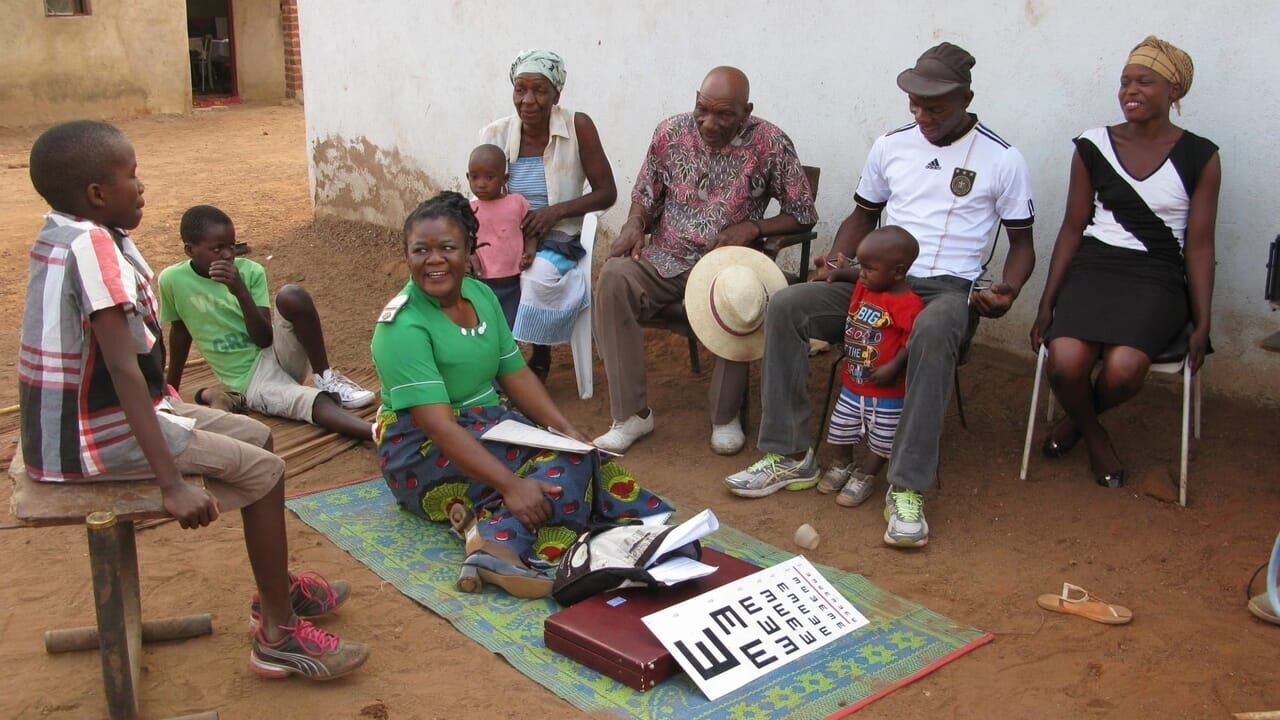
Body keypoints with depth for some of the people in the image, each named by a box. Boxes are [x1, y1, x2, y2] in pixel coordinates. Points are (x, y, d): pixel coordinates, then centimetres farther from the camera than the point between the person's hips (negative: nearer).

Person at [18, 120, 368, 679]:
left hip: (80, 413, 10)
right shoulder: (94, 246, -24)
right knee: (263, 470, -9)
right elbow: (123, 368, -30)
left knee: (256, 437, 15)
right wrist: (172, 483, -31)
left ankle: (275, 588, 30)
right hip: (93, 438, -10)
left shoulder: (64, 233, 5)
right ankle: (278, 635, 1)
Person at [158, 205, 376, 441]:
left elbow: (264, 339, -10)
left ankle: (326, 378, -15)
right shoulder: (172, 280, -6)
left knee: (292, 296, -29)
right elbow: (180, 331, 11)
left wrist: (241, 292, -24)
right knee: (318, 404, -32)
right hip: (251, 381, -2)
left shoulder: (250, 272, -4)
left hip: (277, 353, 2)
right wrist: (171, 389, 20)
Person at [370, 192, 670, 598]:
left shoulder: (481, 295, 3)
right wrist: (510, 484, -37)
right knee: (564, 461, -24)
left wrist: (568, 429, -10)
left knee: (573, 449, -14)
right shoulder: (403, 325, -20)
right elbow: (439, 425, -28)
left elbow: (516, 375, 5)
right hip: (422, 449, -8)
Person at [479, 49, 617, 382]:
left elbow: (607, 193, -5)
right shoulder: (495, 135, -3)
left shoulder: (578, 127, -10)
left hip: (556, 240, -2)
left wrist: (557, 210, -19)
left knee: (539, 275, -34)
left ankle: (540, 359, -7)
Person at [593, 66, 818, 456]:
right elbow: (646, 194, 13)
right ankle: (632, 413, -19)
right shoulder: (671, 132, 0)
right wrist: (634, 225, -8)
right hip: (666, 259, 3)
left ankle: (726, 416, -13)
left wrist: (753, 227, -16)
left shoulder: (771, 144, -7)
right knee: (614, 277, -28)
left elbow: (803, 214, -1)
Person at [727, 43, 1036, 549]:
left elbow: (1022, 243, 7)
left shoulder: (1002, 159, 1)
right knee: (786, 307, -20)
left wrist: (1008, 290, -14)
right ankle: (789, 456, -13)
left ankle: (907, 488, -36)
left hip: (949, 287, -4)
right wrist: (837, 261, 1)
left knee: (932, 334, -42)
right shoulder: (890, 146, 10)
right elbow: (863, 216, 22)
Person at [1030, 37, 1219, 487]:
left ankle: (1077, 420, 8)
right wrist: (1047, 305, 3)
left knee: (1123, 369, -29)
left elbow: (1199, 244, 5)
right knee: (1064, 363, -27)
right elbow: (1073, 227, 8)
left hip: (1158, 280, -1)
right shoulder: (1093, 148, 6)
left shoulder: (1199, 157, 3)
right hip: (1093, 269, 1)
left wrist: (1202, 323, -1)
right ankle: (1094, 436, 8)